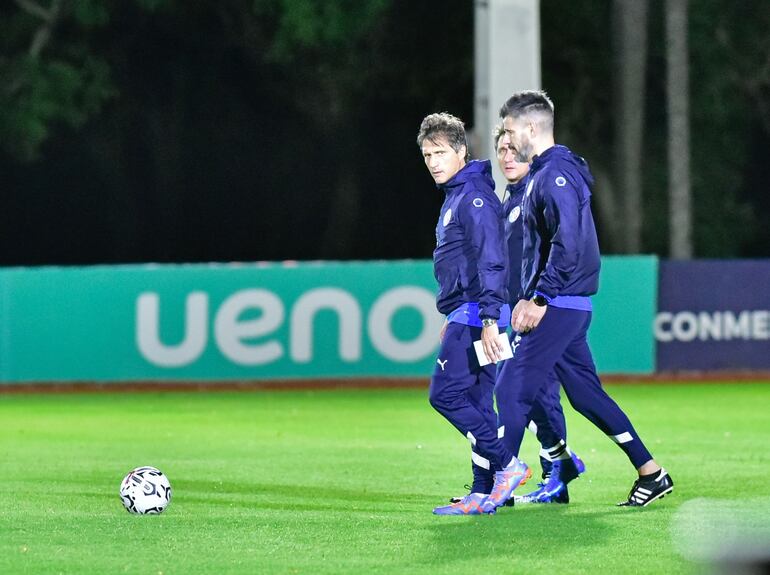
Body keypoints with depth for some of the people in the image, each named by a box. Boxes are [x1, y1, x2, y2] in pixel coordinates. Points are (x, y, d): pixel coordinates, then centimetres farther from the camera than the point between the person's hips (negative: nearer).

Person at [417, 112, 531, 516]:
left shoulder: (475, 197, -13)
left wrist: (488, 320, -25)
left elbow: (489, 260, -20)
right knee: (476, 403, 7)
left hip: (476, 315, -10)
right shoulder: (455, 196, 19)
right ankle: (483, 493, 7)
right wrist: (453, 319, 27)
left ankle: (506, 465, -9)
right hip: (467, 316, 10)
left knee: (446, 395, -12)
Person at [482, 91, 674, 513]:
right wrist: (528, 299, 15)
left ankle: (498, 489, -6)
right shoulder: (542, 174, 18)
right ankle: (651, 473, 15)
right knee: (586, 393, 12)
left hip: (559, 306, -10)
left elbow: (568, 245, -24)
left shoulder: (556, 174, -15)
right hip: (558, 306, 10)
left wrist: (540, 300, -22)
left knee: (512, 390, -9)